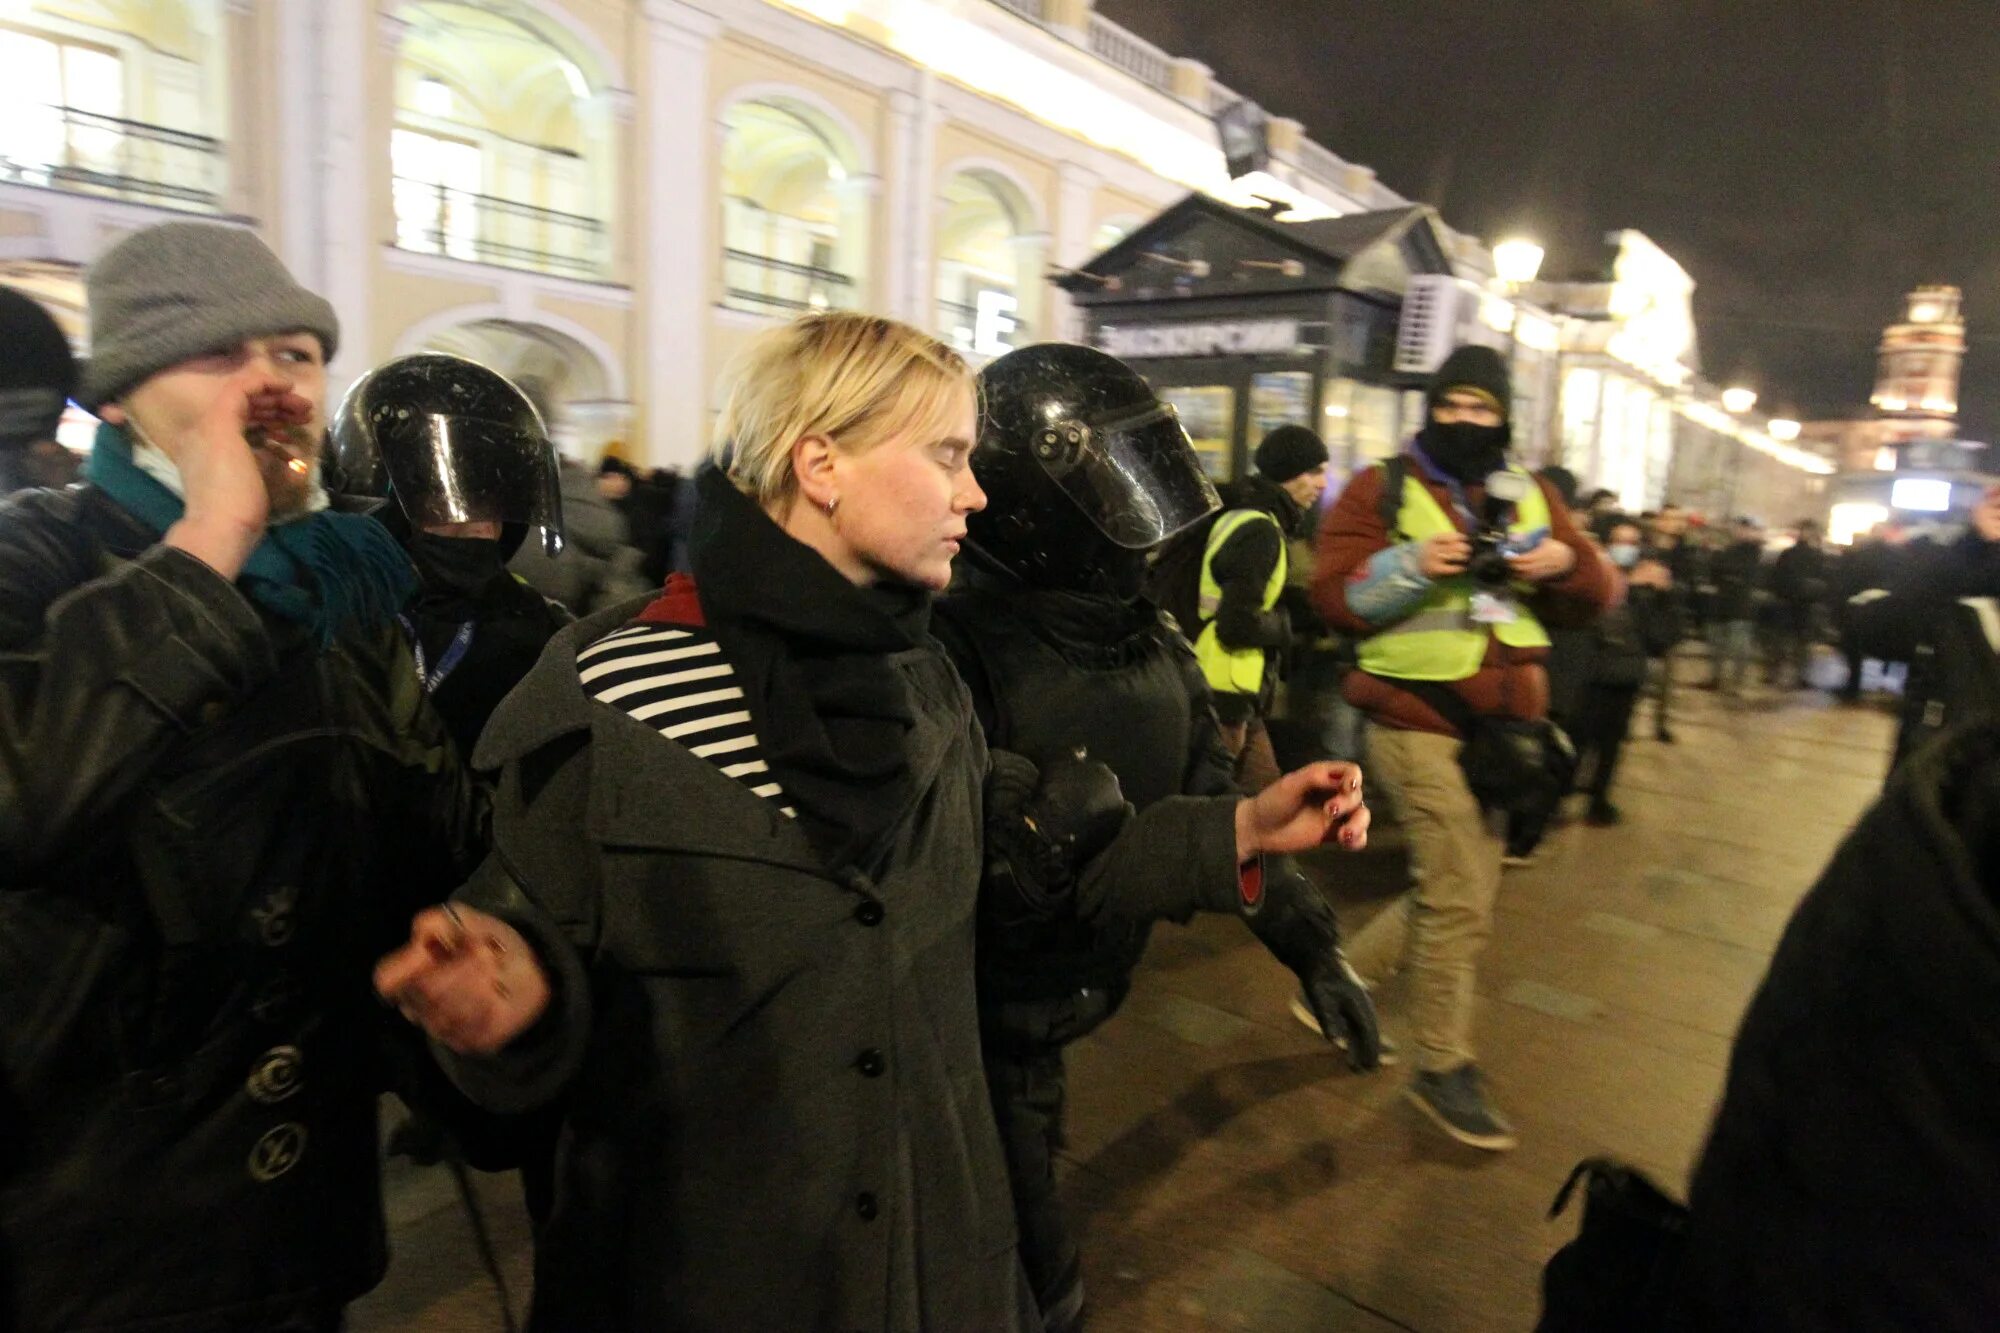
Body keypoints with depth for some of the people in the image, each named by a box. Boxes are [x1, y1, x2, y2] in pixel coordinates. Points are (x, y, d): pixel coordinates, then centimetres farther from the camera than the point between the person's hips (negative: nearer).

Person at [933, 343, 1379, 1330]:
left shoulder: (1148, 637, 2)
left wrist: (1306, 938, -1)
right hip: (983, 1030, -7)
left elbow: (1209, 794, 7)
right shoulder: (960, 647, -25)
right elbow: (1001, 867, -31)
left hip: (1059, 1005, 7)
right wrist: (1228, 840, -34)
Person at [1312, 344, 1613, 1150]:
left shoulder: (1529, 498, 13)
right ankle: (1444, 1070, 11)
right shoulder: (1382, 491, -3)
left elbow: (1593, 600, 11)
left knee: (1451, 893, 14)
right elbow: (1332, 596, -11)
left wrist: (1565, 564, -10)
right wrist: (1411, 565, -24)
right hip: (1417, 721, -7)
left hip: (1499, 726, 7)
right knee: (1462, 901, -7)